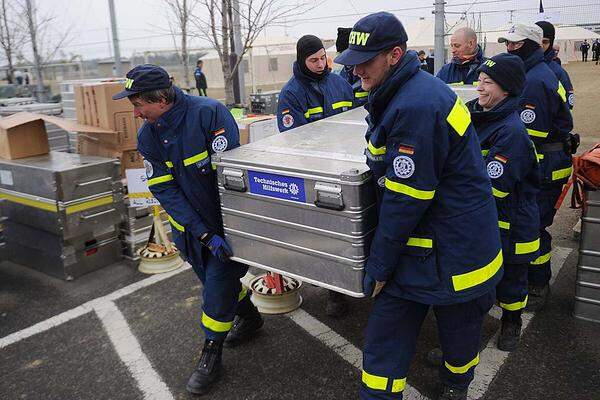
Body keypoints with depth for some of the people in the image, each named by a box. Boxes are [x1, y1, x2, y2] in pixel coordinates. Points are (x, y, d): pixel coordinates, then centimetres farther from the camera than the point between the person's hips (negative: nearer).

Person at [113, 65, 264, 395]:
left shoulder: (209, 113, -24)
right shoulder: (148, 136, -7)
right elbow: (165, 191, -11)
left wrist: (227, 229, -23)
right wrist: (205, 234, -21)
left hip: (224, 220, -5)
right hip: (192, 226, 6)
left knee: (217, 289, -2)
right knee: (214, 278, 19)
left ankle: (211, 355, 19)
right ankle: (248, 316, 46)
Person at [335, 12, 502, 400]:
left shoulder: (417, 106, -26)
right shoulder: (401, 95, 6)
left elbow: (405, 199, -24)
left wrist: (379, 267, -13)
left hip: (454, 256, -8)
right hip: (415, 247, 9)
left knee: (459, 336, 20)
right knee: (384, 340, 9)